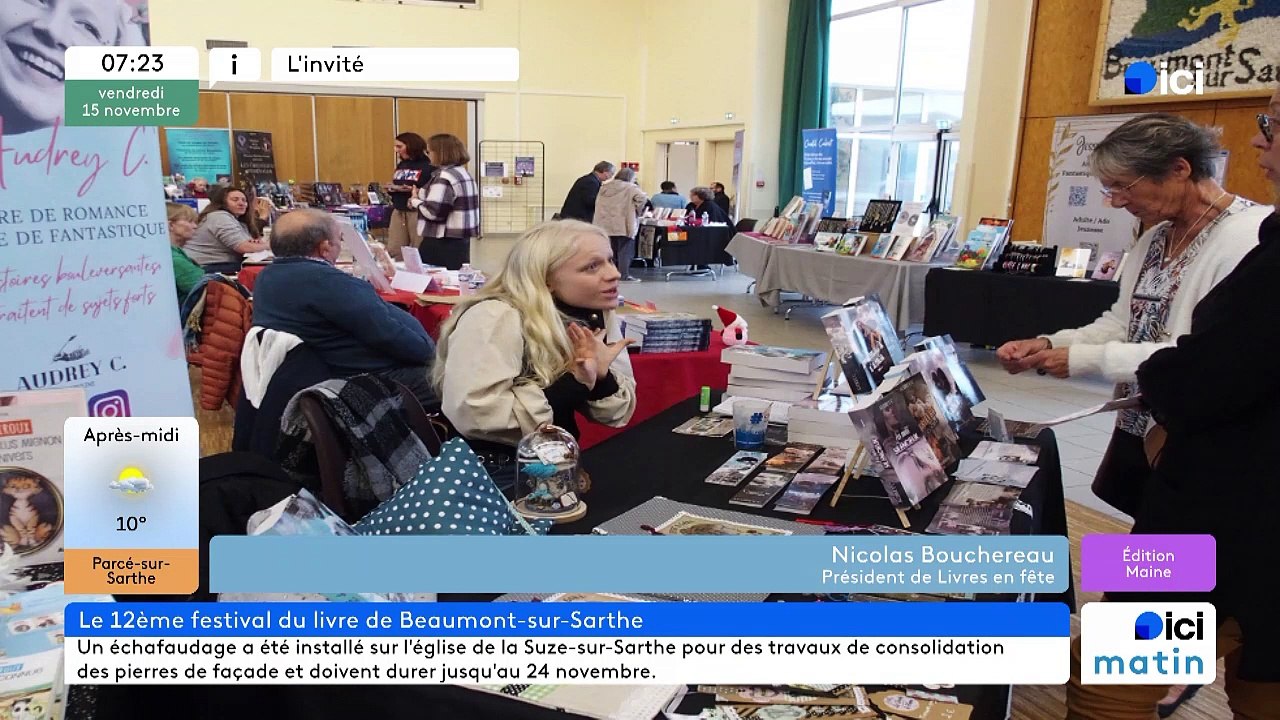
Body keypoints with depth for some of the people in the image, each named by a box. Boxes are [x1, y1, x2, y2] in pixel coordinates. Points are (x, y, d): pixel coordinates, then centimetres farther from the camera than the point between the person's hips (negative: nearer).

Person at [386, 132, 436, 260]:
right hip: (398, 212, 7)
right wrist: (391, 188, 2)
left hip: (417, 212, -7)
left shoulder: (428, 166, -9)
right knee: (393, 251, 5)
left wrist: (415, 191, -25)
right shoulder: (400, 166, 16)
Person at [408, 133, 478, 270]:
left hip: (443, 243, -10)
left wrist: (415, 201, -4)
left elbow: (433, 212, -22)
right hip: (459, 240, 10)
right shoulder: (463, 172, 14)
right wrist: (420, 198, 12)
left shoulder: (444, 177, -16)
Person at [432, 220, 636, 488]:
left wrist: (601, 376, -17)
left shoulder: (598, 318, 1)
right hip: (491, 472, -7)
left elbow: (618, 413, 5)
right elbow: (473, 415, -31)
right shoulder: (494, 319, -18)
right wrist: (575, 384, -24)